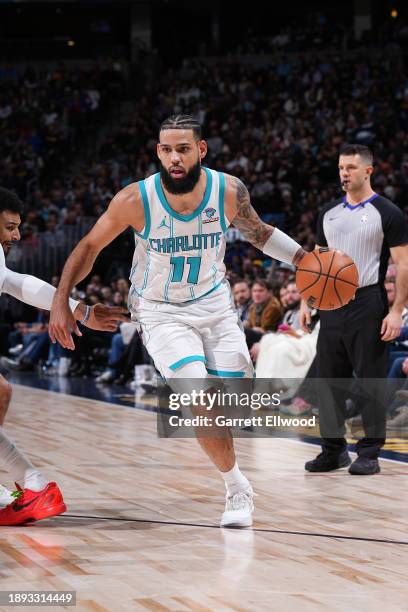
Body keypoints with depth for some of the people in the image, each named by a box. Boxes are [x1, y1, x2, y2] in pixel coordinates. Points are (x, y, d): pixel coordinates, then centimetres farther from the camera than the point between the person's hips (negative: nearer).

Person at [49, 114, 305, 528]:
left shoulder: (229, 192, -15)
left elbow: (257, 233, 7)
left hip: (214, 304, 3)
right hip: (161, 312, -3)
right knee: (202, 400, -20)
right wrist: (61, 302, -13)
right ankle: (237, 489, -1)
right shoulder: (136, 199, -21)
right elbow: (90, 246, -7)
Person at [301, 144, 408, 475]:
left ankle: (370, 452, 6)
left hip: (368, 305, -5)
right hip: (332, 305, 5)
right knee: (329, 378, 6)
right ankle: (334, 449, 14)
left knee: (371, 380, -1)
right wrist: (306, 301, 8)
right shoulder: (329, 213, 12)